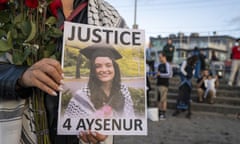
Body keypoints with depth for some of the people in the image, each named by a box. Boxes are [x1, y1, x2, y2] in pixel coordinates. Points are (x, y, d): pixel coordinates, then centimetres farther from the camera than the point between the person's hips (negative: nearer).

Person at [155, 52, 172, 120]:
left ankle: (163, 115, -3)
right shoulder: (159, 65, 17)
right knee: (159, 99, 8)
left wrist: (160, 74, -15)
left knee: (163, 99, -8)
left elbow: (169, 74, -17)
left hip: (164, 84, -8)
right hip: (159, 84, 8)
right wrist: (156, 75, 7)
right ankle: (160, 113, 15)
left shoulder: (167, 65, -7)